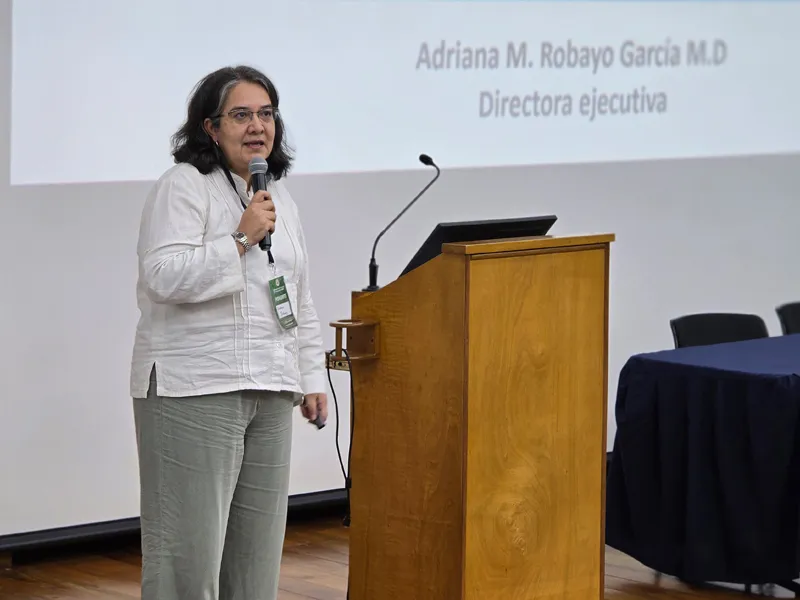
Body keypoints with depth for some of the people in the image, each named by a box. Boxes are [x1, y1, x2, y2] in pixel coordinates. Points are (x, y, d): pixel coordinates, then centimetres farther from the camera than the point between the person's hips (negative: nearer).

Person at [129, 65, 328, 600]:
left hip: (269, 395, 7)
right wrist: (241, 240, -17)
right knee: (188, 543, -7)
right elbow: (164, 275, -18)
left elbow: (301, 303, 24)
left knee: (257, 543, 8)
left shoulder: (282, 200, 18)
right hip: (193, 392, -7)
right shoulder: (183, 186, -5)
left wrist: (312, 379, 18)